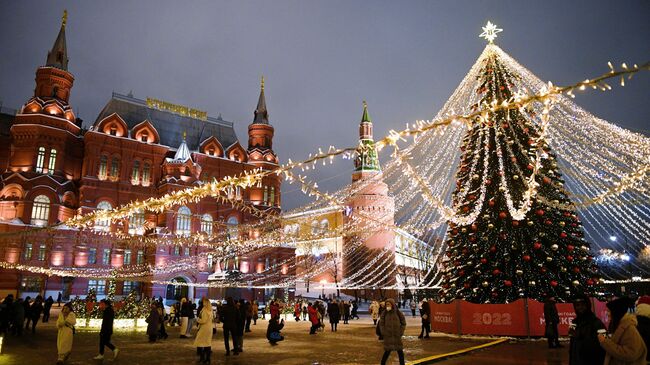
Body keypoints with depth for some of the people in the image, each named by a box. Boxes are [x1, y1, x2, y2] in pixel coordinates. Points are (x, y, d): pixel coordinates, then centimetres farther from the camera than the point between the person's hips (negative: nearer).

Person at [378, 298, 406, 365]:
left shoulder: (398, 312, -3)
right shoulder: (384, 313, -3)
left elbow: (403, 323, 4)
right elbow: (381, 324, 0)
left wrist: (401, 332, -2)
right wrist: (383, 333, -7)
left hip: (397, 336, 1)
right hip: (388, 336, -1)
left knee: (400, 351, 7)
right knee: (387, 351, 0)